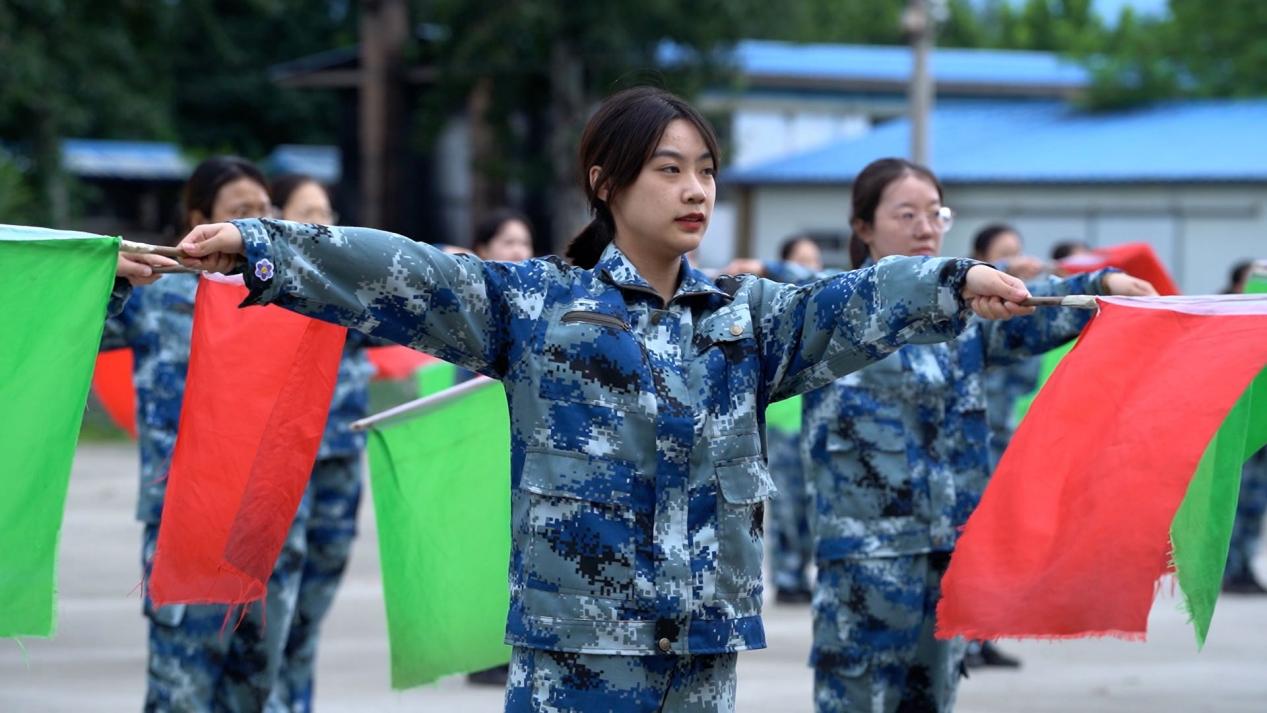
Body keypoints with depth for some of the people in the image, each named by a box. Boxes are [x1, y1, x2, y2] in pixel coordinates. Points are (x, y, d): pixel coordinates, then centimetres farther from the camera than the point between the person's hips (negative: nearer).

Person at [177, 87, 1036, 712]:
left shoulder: (746, 316, 13)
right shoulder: (534, 303, 1)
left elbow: (854, 306, 0)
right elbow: (400, 275, -7)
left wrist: (955, 283, -17)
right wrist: (257, 245, -17)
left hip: (703, 635, 4)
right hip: (576, 637, -4)